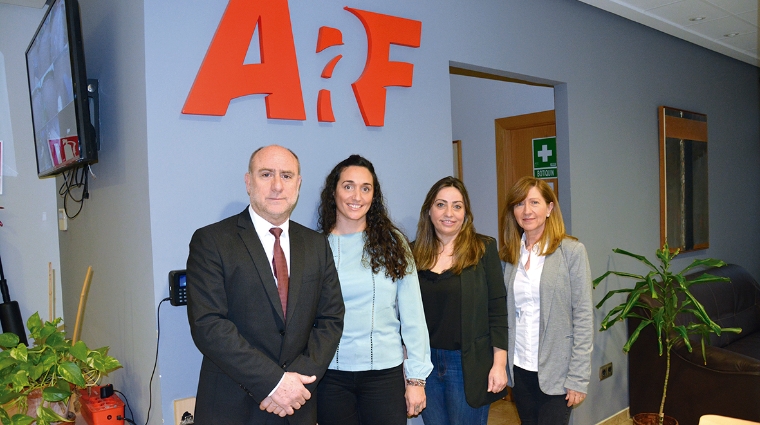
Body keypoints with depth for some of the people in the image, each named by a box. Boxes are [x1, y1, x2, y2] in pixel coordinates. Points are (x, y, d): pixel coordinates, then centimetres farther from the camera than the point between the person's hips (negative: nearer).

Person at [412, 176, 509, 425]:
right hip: (425, 364, 3)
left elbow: (497, 309, -5)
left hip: (469, 366, -3)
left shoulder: (483, 248, -4)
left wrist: (499, 363, -8)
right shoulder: (415, 253, 3)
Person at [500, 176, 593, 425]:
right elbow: (507, 313, 7)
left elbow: (583, 317, -10)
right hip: (520, 367, 4)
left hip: (555, 371, -4)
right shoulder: (511, 254, 5)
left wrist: (578, 377, -12)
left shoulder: (571, 251, -8)